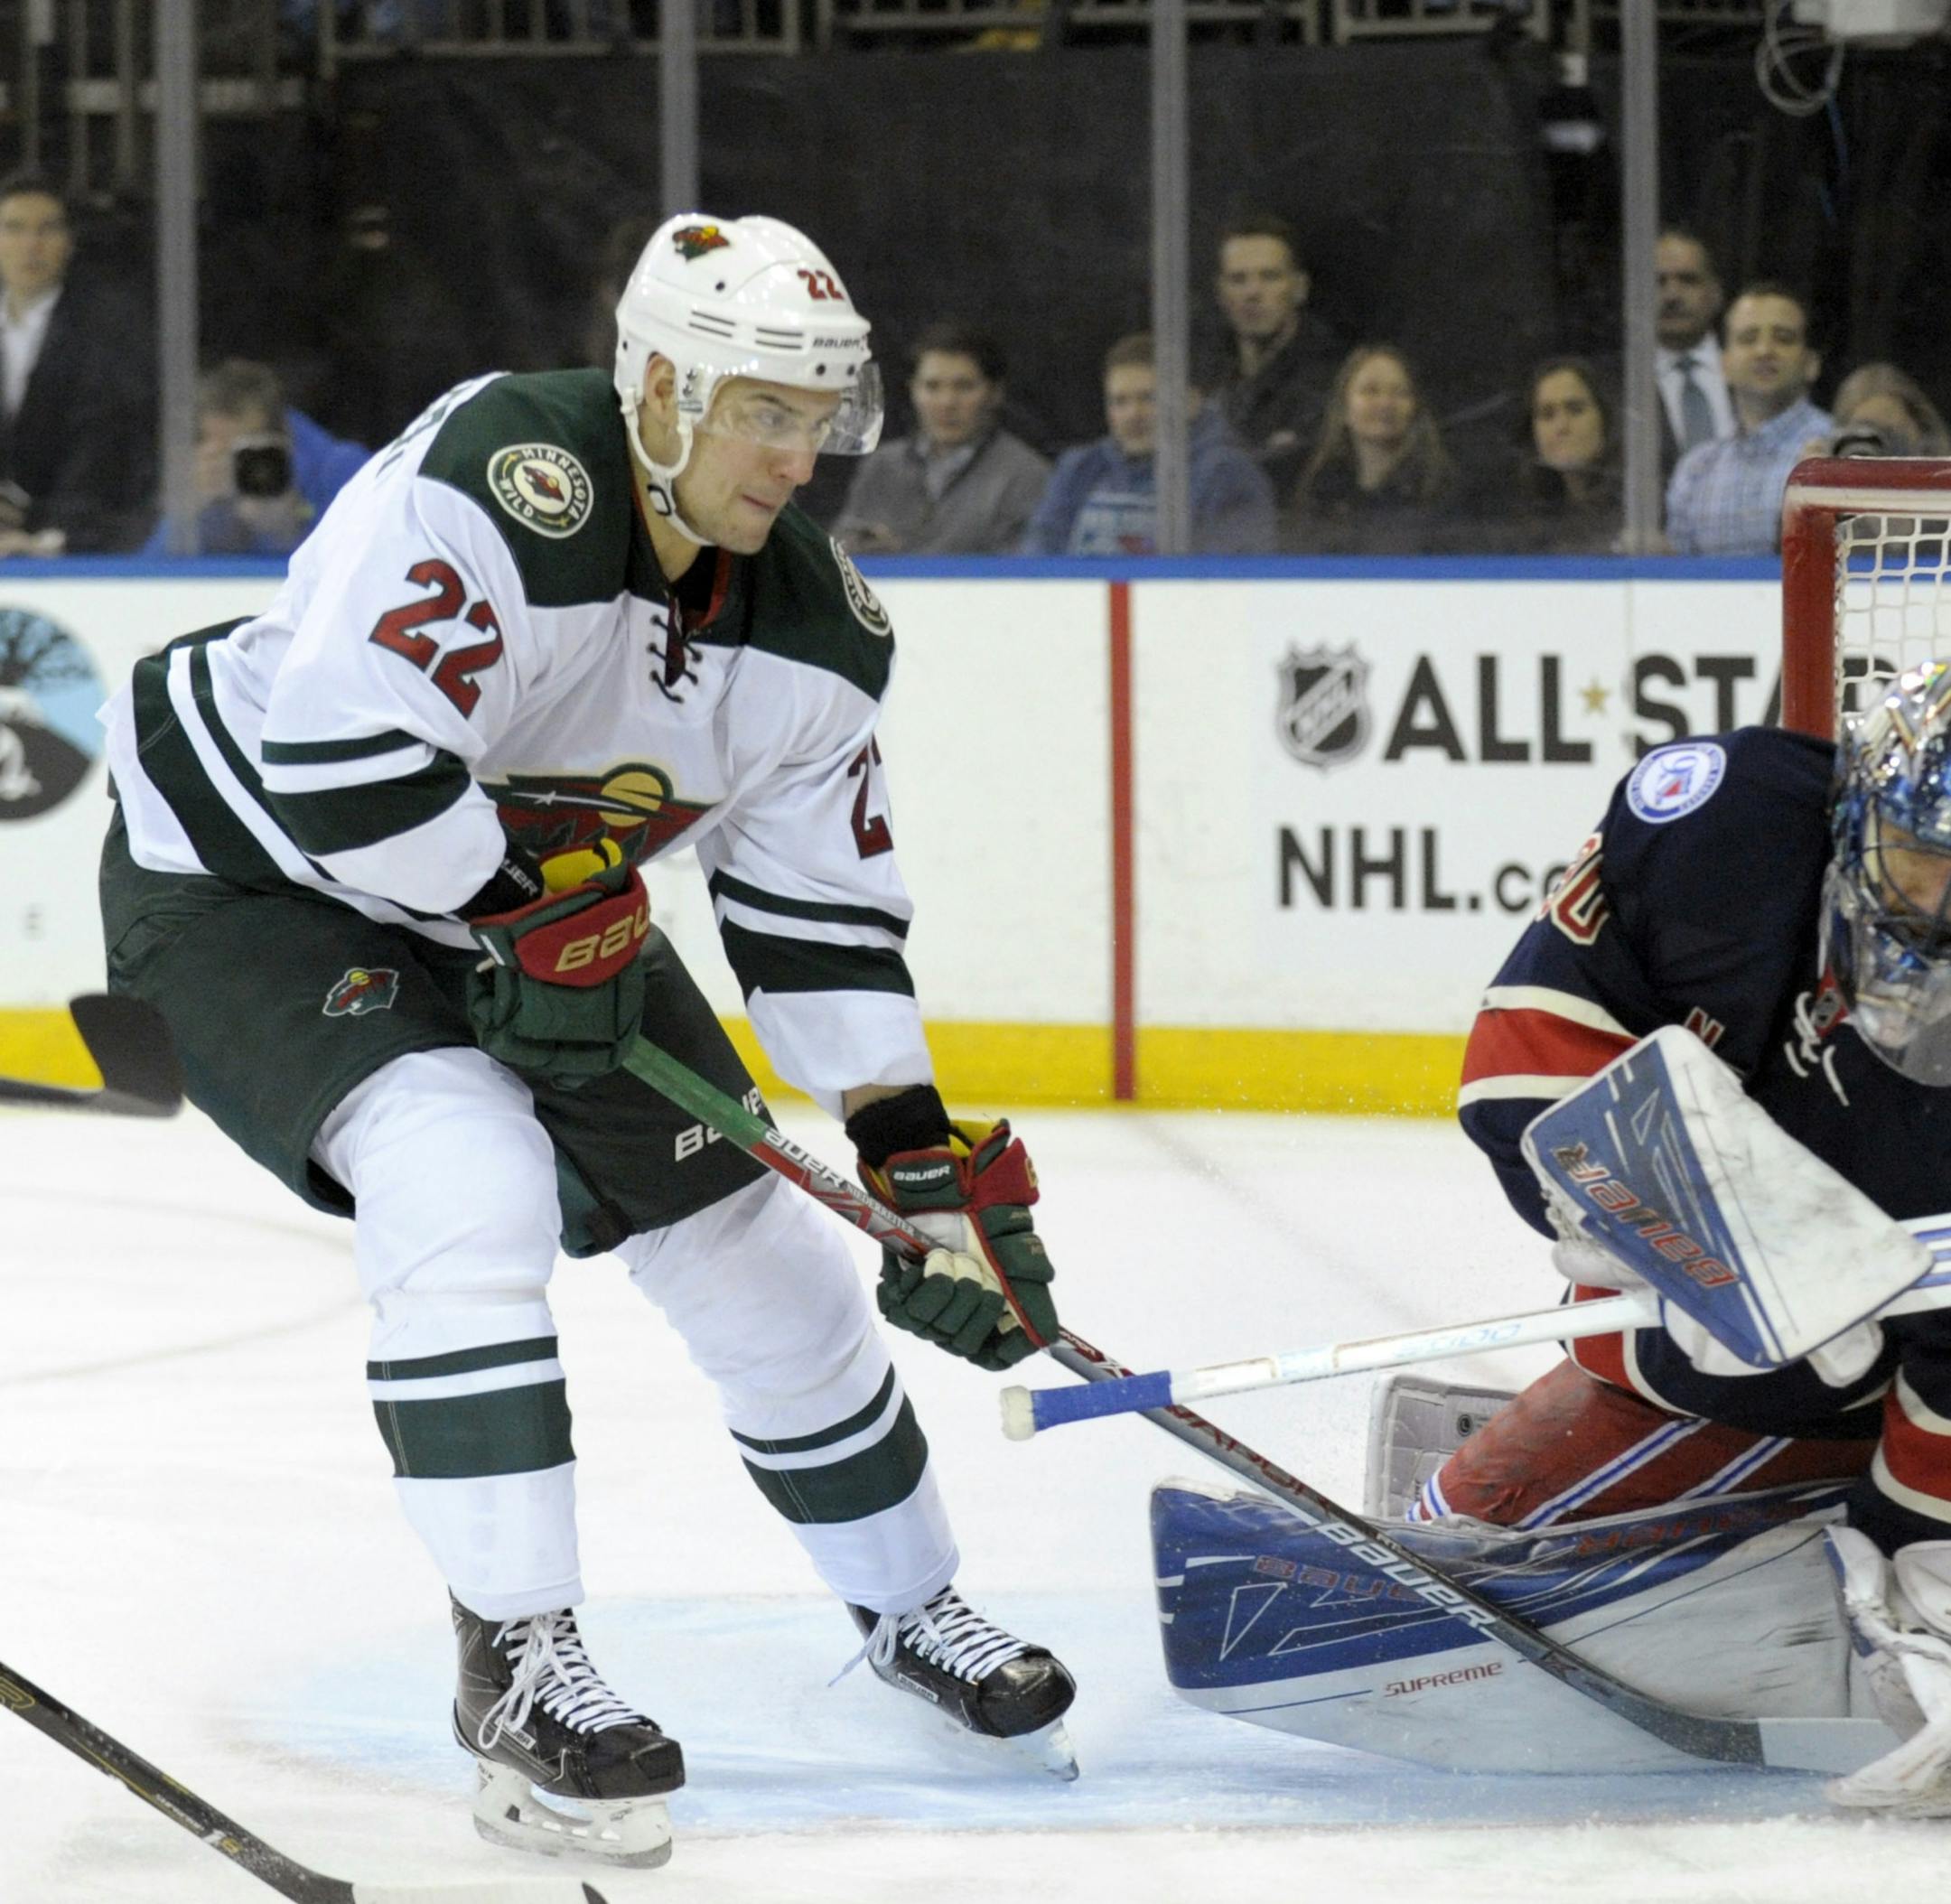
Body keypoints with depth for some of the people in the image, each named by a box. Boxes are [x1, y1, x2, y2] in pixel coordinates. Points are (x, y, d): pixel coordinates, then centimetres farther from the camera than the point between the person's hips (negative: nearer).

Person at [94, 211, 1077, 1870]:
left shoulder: (813, 626, -9)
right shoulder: (500, 486, -33)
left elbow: (825, 916, -2)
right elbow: (340, 753, -38)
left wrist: (926, 1169, -8)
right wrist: (530, 913, -27)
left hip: (540, 904, 8)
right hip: (249, 868, -8)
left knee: (753, 1239, 8)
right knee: (468, 1188, -30)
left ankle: (910, 1606, 32)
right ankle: (519, 1666, -20)